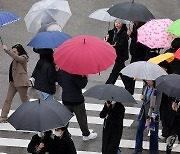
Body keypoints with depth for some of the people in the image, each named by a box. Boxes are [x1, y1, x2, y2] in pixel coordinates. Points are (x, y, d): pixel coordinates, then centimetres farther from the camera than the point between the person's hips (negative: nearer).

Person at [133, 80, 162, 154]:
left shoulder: (157, 90, -14)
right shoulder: (145, 87, 4)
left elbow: (158, 102, -16)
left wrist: (154, 114, -21)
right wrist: (142, 97, -4)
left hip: (153, 112, -6)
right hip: (144, 112, 6)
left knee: (153, 132, 5)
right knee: (139, 129, 6)